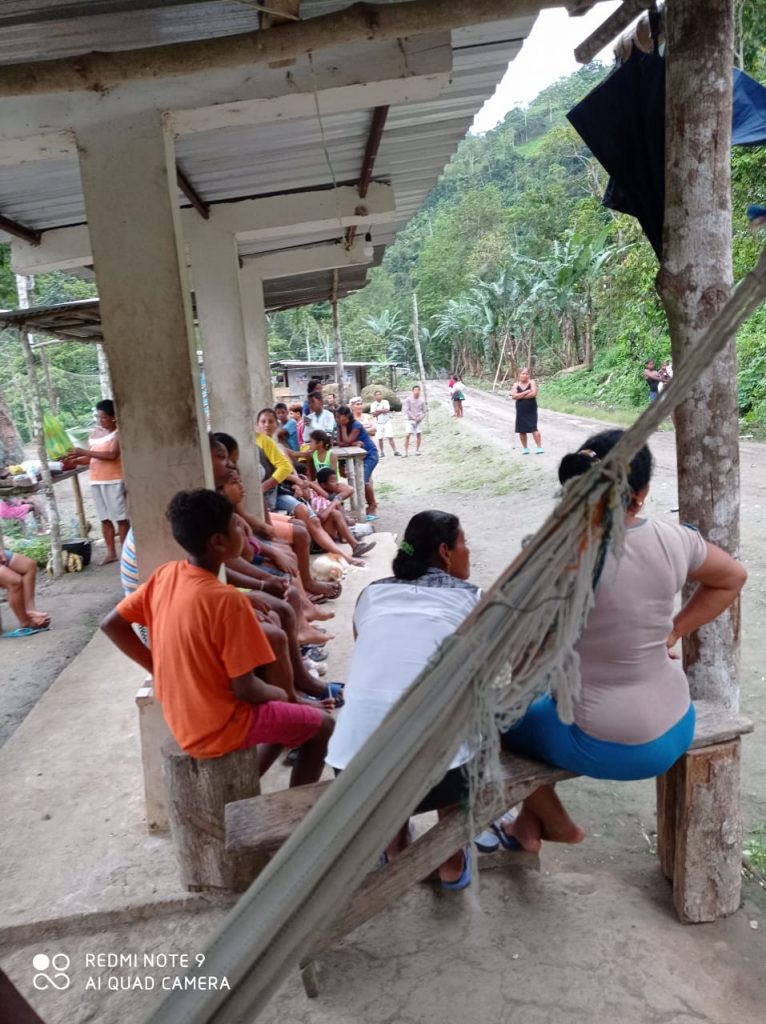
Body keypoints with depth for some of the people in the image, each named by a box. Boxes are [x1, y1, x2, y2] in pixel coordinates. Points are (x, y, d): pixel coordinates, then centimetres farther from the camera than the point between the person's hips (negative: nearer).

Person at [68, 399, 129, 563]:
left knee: (120, 517, -2)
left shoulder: (118, 433, -7)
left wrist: (84, 452, -22)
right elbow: (90, 457, 15)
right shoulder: (95, 433, 13)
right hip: (96, 481, 6)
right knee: (105, 518, 8)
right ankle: (111, 552, 15)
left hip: (115, 480, -6)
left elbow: (112, 455, -20)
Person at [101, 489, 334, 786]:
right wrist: (280, 694, -2)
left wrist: (159, 668, 8)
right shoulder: (226, 599, -28)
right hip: (219, 728, -7)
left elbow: (111, 624, 3)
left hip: (181, 720, 7)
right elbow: (246, 689, -23)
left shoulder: (165, 575, -7)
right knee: (321, 725, 12)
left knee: (284, 716, 26)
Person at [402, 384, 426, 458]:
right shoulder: (408, 399, -7)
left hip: (418, 420, 4)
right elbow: (406, 410, -10)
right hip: (410, 420, -3)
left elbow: (424, 412, 8)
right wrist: (414, 417, -13)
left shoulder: (421, 401, 3)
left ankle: (417, 450, 14)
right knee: (407, 435, -12)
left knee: (418, 434, 2)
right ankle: (406, 452, -8)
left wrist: (420, 418, -9)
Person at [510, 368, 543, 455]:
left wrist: (520, 396, -11)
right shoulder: (516, 384, 3)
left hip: (531, 410, -3)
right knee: (521, 430, 6)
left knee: (533, 429, -8)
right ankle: (525, 448, 20)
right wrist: (526, 392, -17)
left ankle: (539, 447, -2)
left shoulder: (532, 382, -4)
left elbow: (534, 393, -19)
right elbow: (513, 396, -11)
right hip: (521, 411, 3)